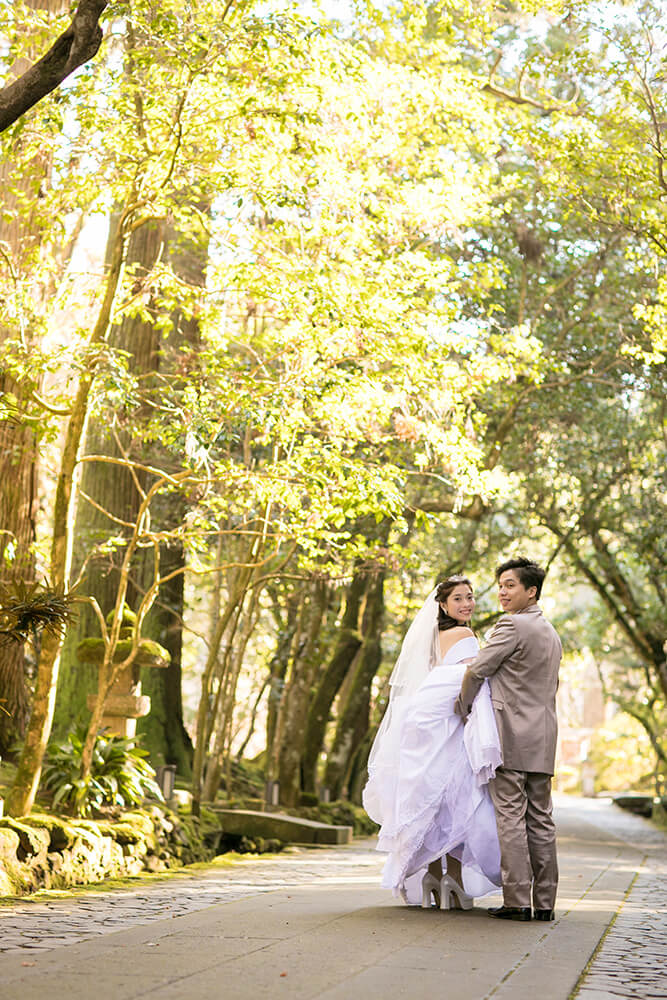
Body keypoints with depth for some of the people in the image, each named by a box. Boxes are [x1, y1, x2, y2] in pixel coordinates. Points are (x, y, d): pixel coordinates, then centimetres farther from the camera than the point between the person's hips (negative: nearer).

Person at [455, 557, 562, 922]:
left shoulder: (513, 625, -9)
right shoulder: (552, 634, 20)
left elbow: (478, 669, -11)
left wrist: (463, 707, 4)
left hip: (511, 737, -8)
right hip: (543, 740, 8)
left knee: (511, 818, -7)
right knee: (540, 819, 7)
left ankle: (517, 901, -8)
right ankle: (544, 902, 9)